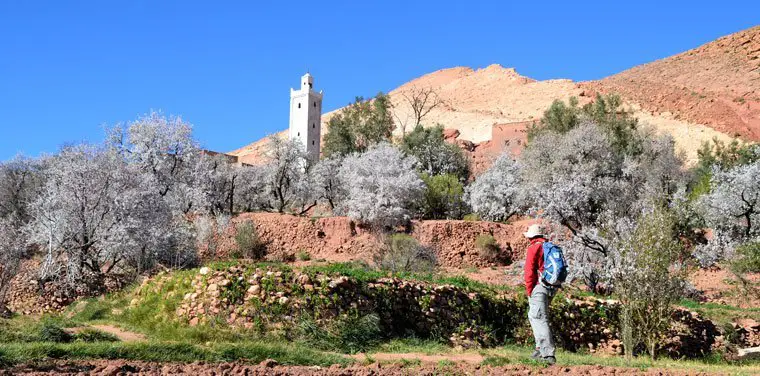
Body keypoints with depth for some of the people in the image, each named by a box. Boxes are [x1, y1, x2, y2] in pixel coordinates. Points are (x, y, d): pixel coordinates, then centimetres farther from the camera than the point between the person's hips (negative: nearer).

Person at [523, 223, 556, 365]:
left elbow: (529, 270, -13)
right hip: (551, 288, 8)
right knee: (533, 316, 20)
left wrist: (529, 289, -7)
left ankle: (548, 354, -17)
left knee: (540, 320, -9)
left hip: (538, 287, -8)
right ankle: (540, 349, 20)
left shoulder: (534, 247, -8)